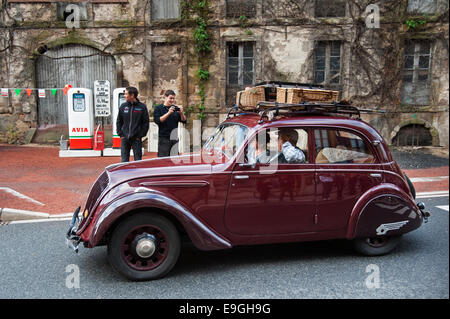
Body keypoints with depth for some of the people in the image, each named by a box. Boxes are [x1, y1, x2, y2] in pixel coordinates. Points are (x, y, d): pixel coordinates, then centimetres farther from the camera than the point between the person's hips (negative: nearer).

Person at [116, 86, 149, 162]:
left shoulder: (142, 107, -3)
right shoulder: (123, 106, 5)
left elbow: (146, 123, -2)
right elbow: (119, 121, 12)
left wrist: (140, 135, -8)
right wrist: (120, 134, 2)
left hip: (136, 139, -3)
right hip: (124, 138, 3)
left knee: (138, 160, 2)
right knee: (124, 160, 6)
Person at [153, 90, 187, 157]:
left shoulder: (175, 108, 11)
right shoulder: (158, 108, 2)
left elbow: (184, 121, 8)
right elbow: (157, 120, -12)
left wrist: (181, 113, -11)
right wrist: (168, 113, -18)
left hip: (174, 138, 4)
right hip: (164, 138, -4)